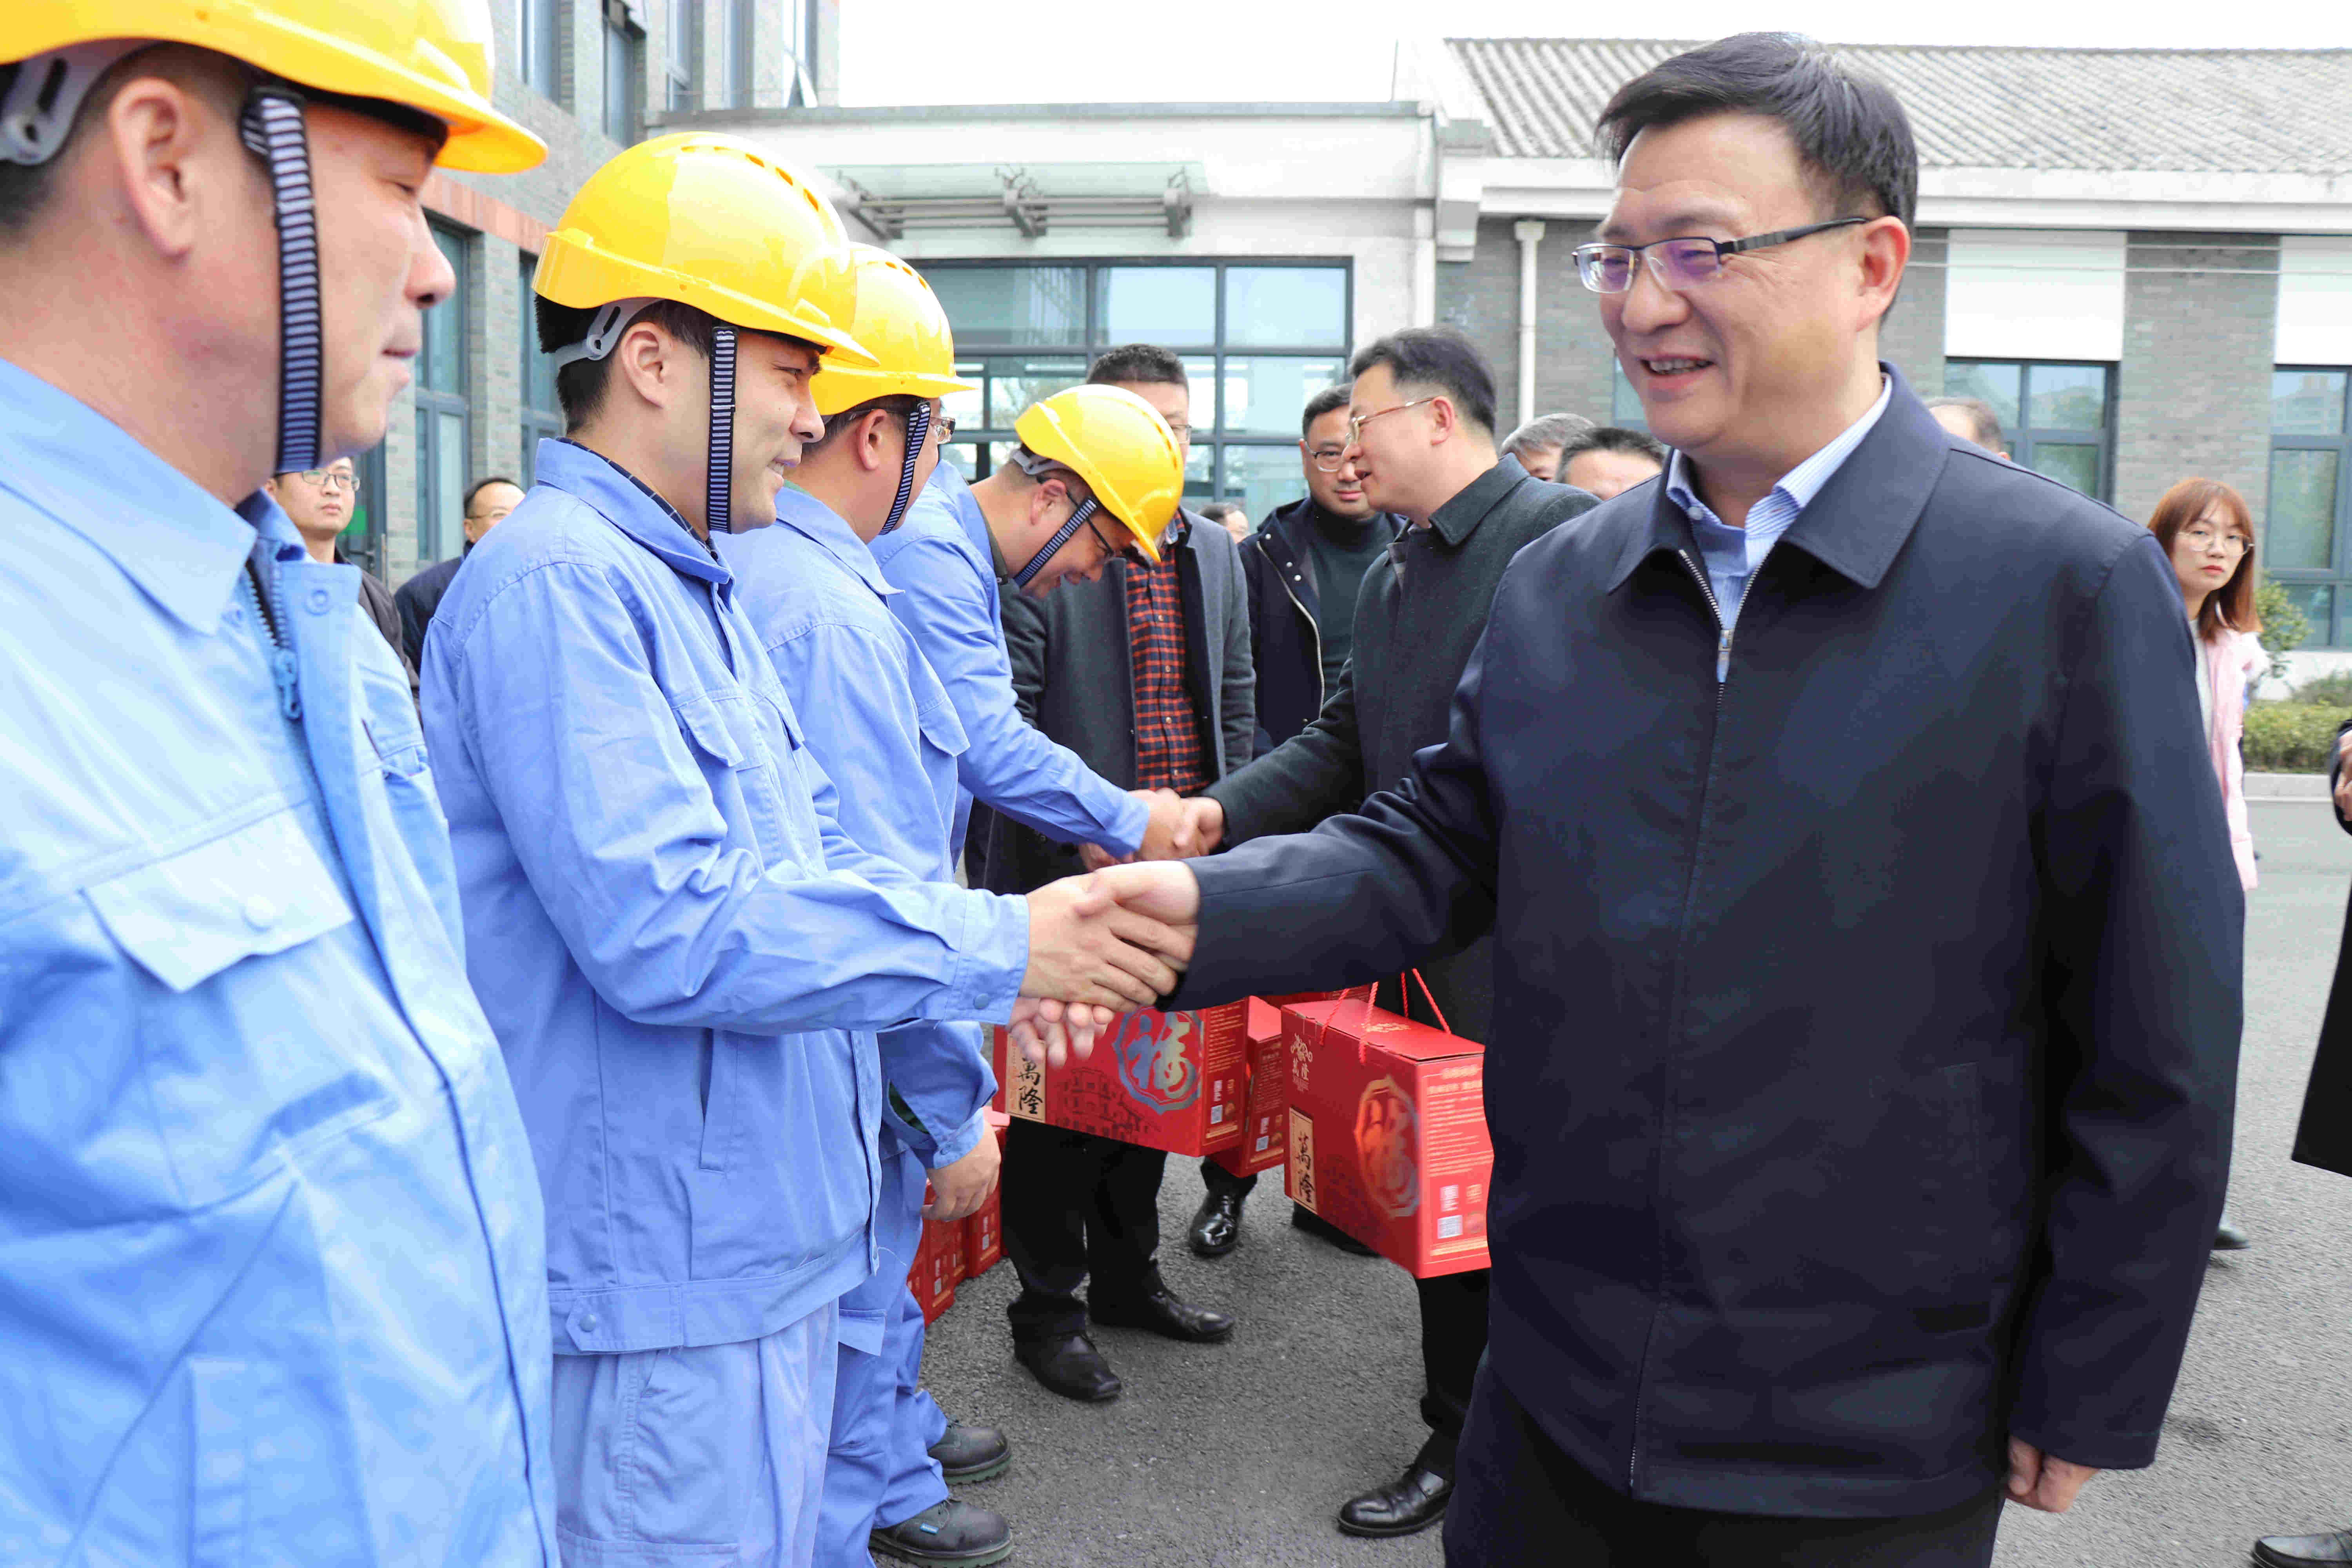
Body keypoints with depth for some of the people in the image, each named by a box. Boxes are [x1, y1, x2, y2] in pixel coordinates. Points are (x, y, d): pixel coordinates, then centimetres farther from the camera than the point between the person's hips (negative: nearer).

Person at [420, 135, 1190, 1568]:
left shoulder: (689, 585, 14)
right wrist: (998, 947, -19)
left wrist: (1023, 938, 0)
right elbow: (665, 931, -26)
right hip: (666, 1285, -9)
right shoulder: (556, 582, -18)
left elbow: (814, 845, 16)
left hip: (770, 1238, 9)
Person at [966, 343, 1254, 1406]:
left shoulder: (1216, 555, 11)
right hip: (1068, 871, -6)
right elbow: (1003, 722, -14)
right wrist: (1090, 825, -18)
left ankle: (1128, 1276, 34)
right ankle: (1048, 1309, 19)